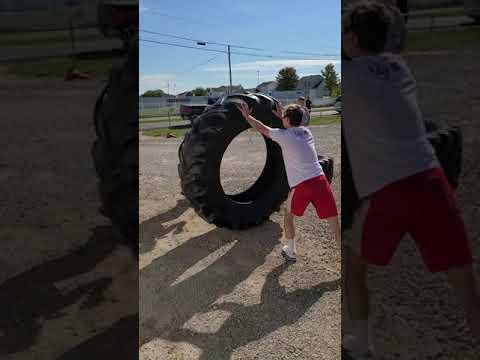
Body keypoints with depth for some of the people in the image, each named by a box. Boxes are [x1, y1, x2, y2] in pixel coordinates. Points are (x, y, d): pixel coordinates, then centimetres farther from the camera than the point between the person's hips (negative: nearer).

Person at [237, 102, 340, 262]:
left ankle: (290, 251, 34)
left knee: (289, 214, 24)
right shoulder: (306, 132, 17)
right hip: (320, 180, 4)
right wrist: (282, 117, 53)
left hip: (301, 185, -3)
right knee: (334, 222, 5)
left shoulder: (283, 135, 3)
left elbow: (261, 128, 18)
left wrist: (247, 116, 32)